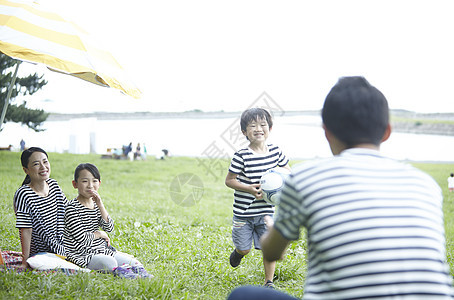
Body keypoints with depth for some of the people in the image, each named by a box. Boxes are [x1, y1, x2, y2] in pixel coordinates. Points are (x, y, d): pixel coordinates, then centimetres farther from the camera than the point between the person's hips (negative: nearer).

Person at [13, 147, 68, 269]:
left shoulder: (53, 184, 2)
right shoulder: (23, 195, -18)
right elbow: (26, 231, -18)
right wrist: (25, 263, -17)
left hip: (62, 249, 6)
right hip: (39, 253, -6)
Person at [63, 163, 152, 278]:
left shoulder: (96, 203, 10)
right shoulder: (72, 208, -14)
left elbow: (109, 228, -3)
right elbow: (82, 238, -19)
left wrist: (100, 205, -12)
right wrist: (99, 234, -2)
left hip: (101, 250, 8)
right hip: (83, 254, -8)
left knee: (132, 261, -4)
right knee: (109, 262, -34)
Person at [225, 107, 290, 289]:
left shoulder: (275, 151, -2)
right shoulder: (241, 156, -15)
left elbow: (288, 171, 14)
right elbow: (229, 180, -8)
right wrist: (249, 188, -21)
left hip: (267, 210, 2)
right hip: (244, 212, -2)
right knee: (244, 249, 8)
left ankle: (269, 282, 18)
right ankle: (238, 252, 46)